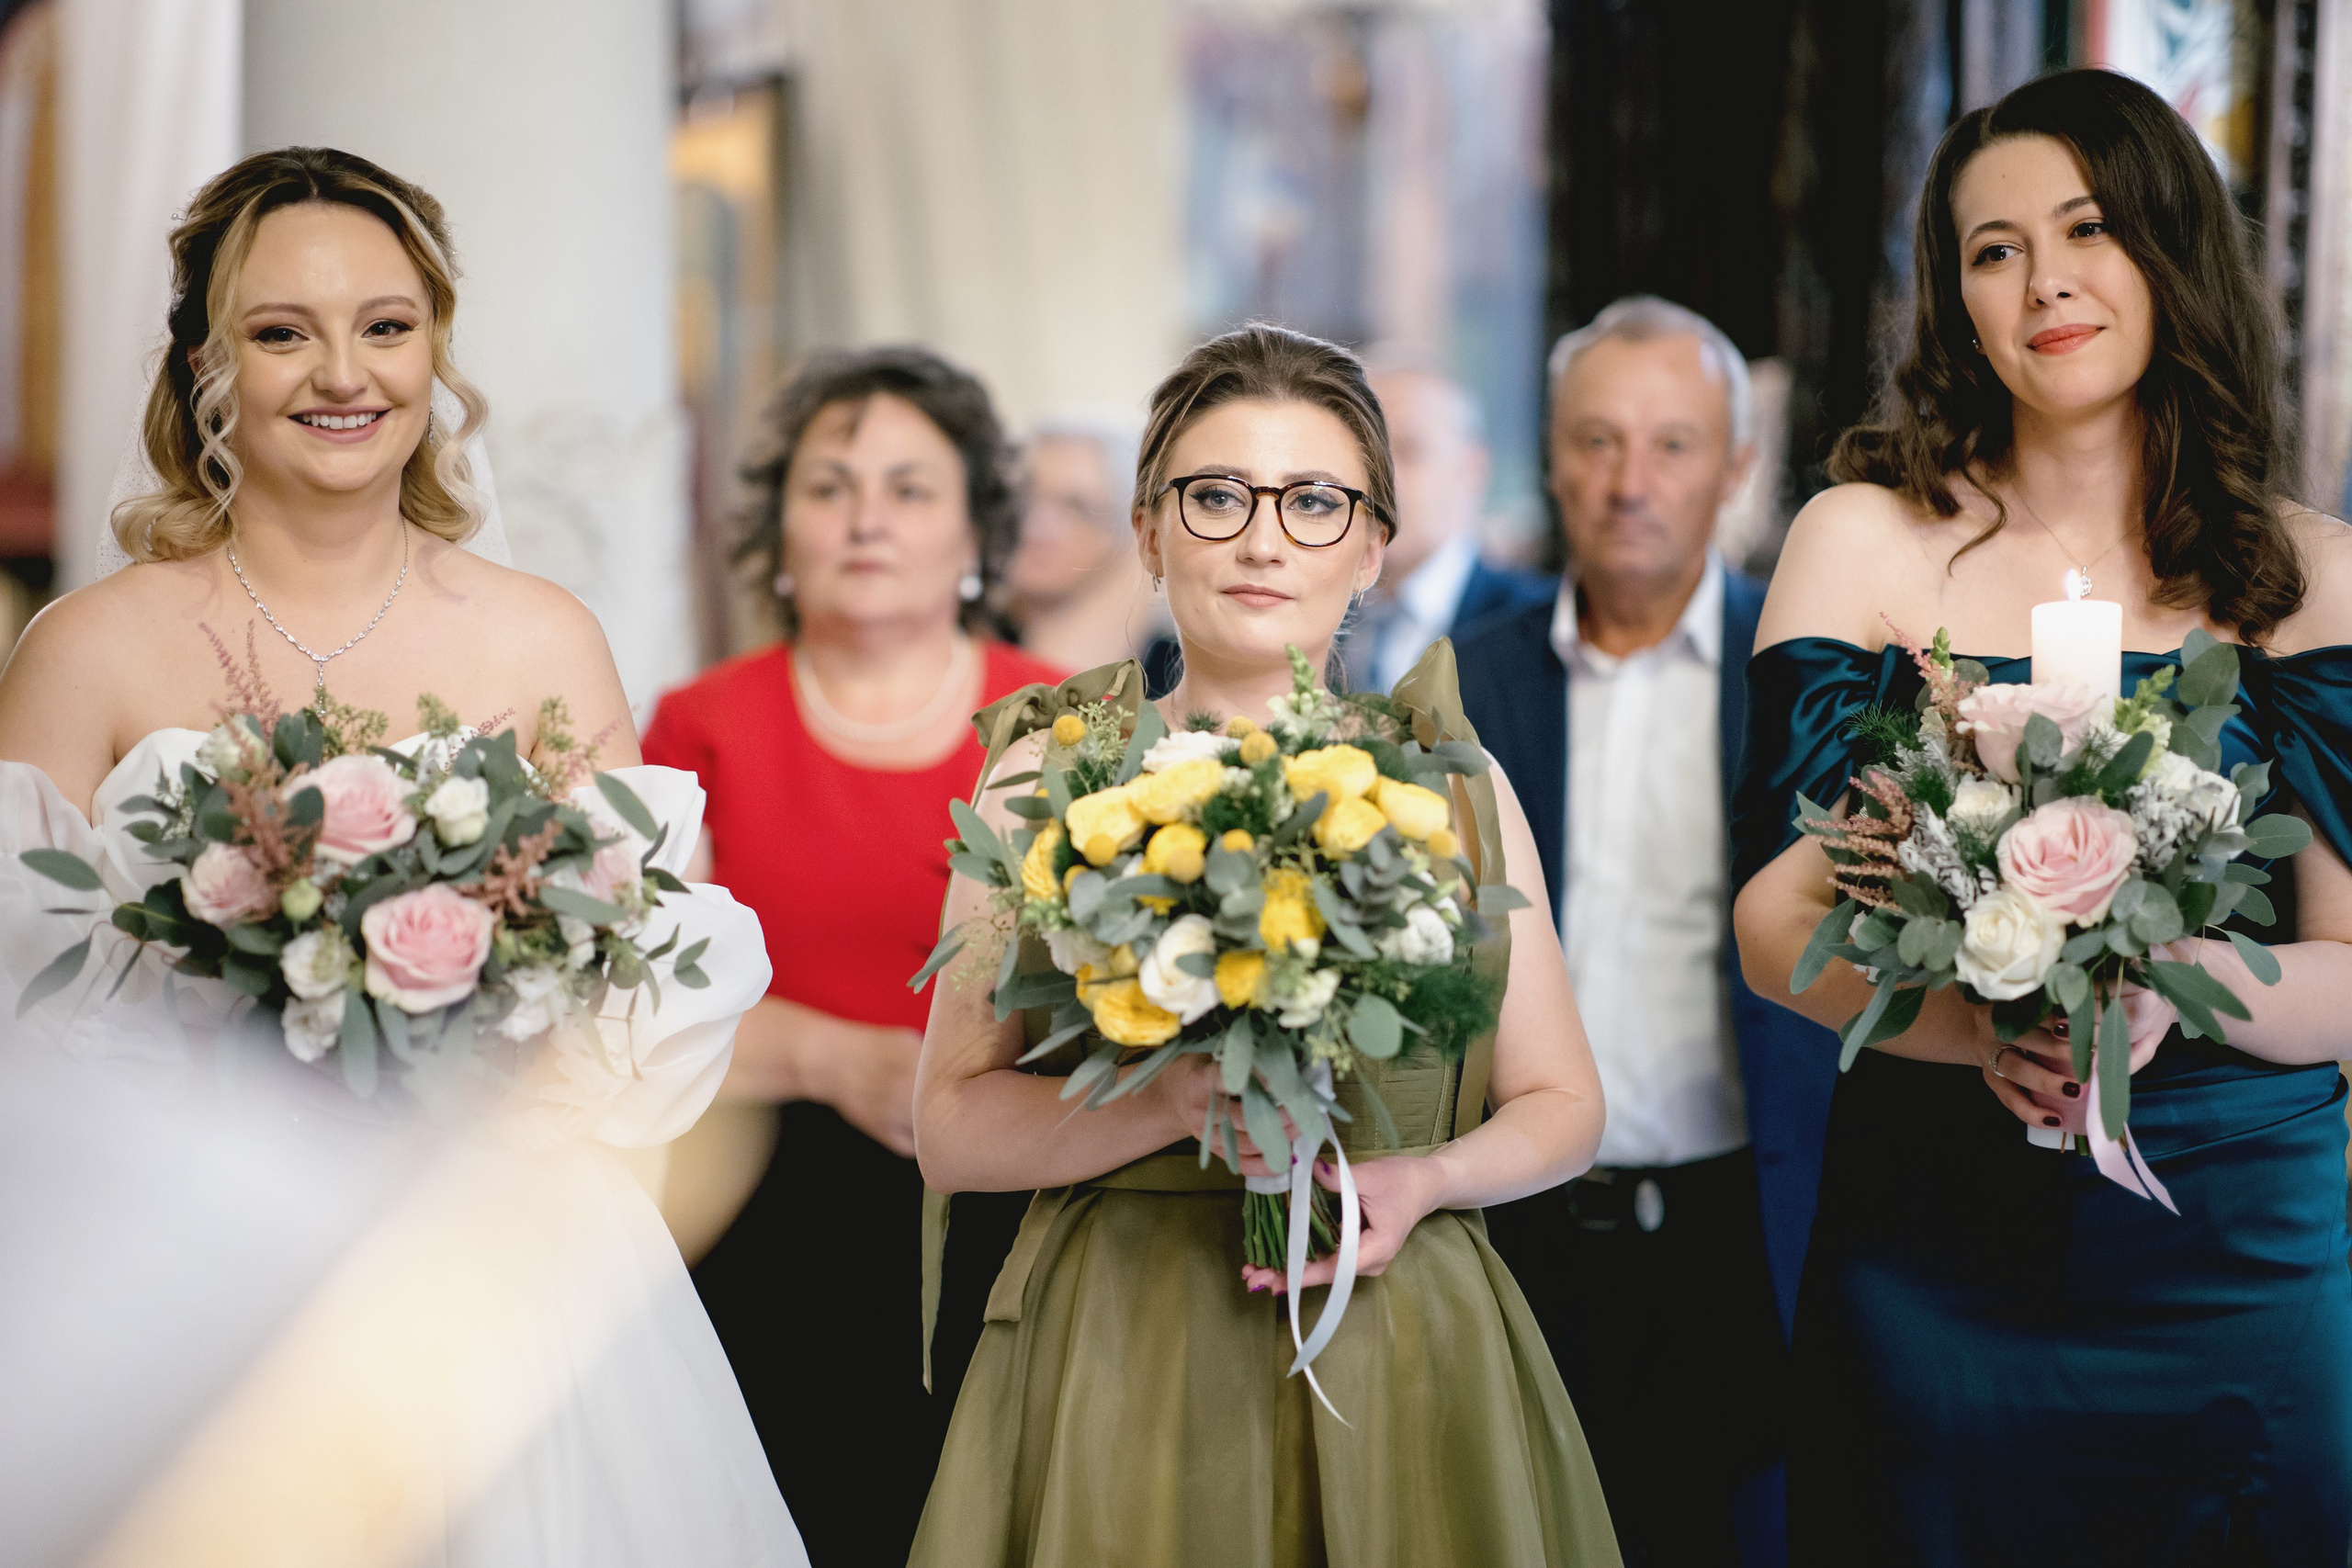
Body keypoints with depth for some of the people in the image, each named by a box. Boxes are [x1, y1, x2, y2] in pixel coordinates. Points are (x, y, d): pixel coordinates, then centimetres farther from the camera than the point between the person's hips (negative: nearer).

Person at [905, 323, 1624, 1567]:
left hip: (1402, 1356, 2)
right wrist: (1175, 1103, -17)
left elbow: (1562, 1106, 10)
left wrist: (1421, 1178, -10)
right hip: (1124, 1355, -1)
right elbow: (951, 1127, -1)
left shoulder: (1453, 783, 7)